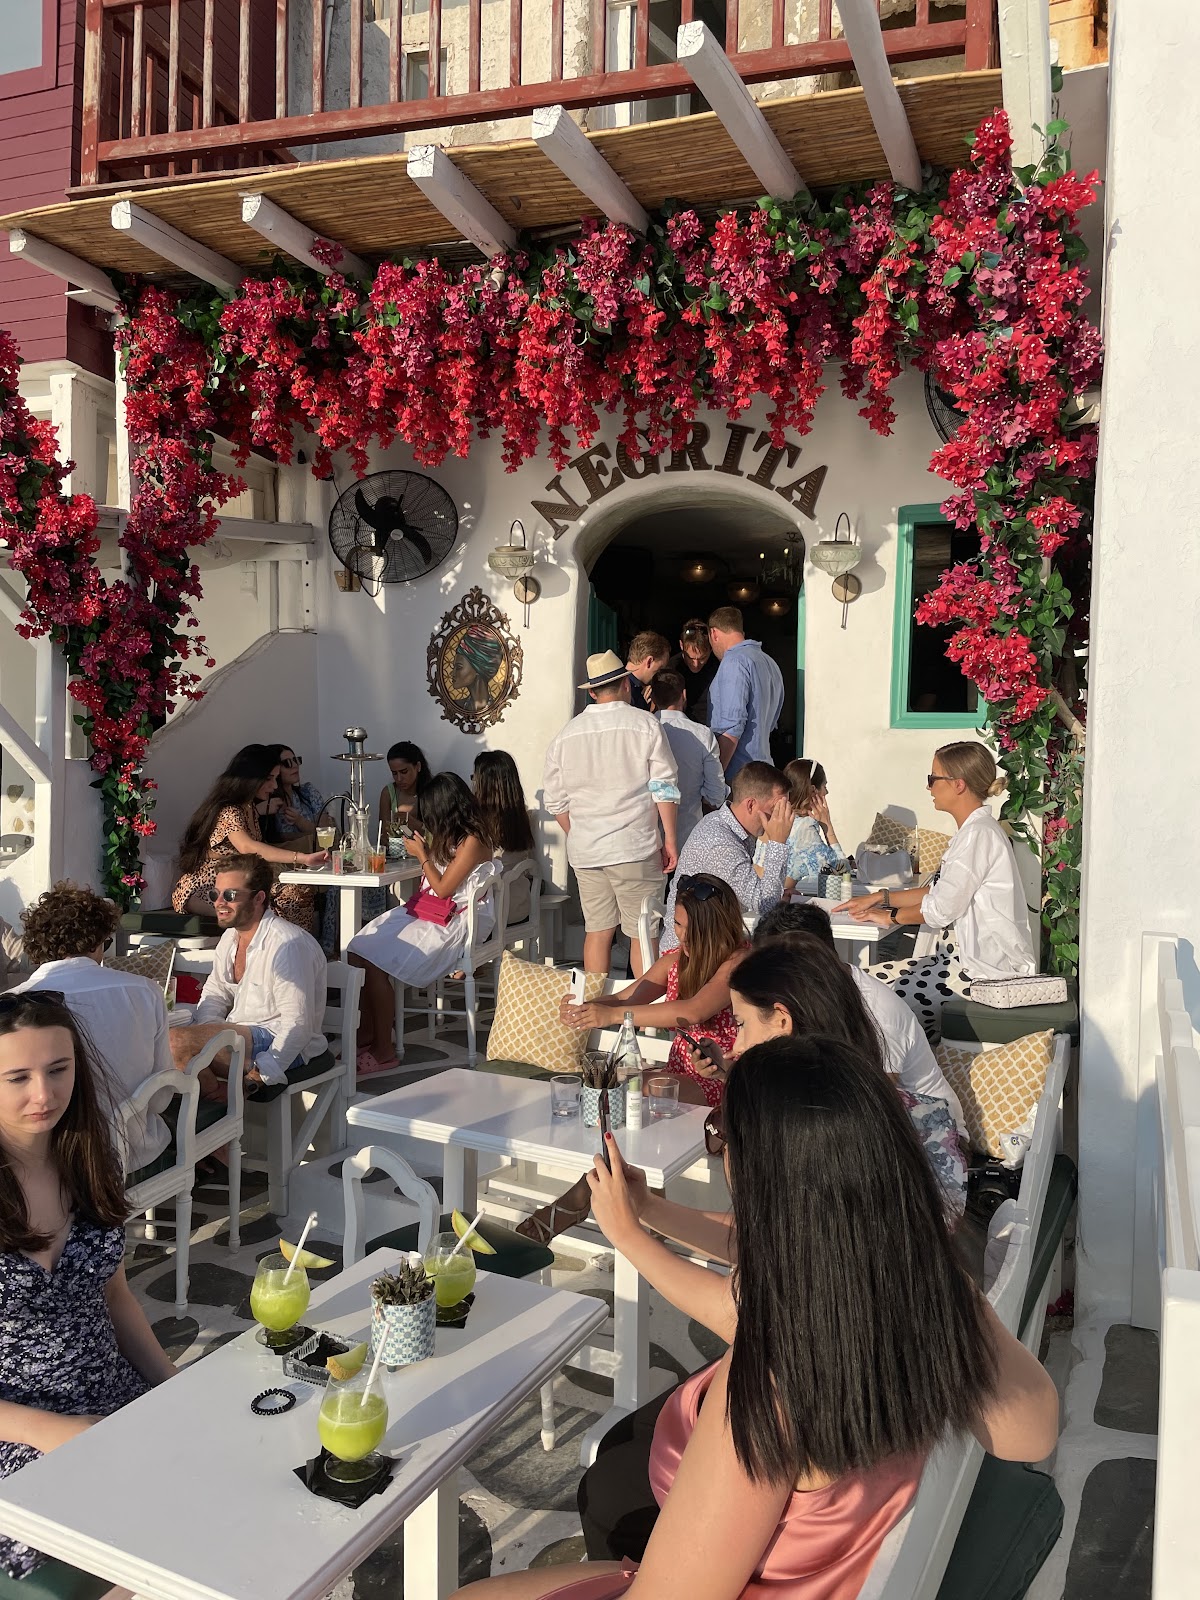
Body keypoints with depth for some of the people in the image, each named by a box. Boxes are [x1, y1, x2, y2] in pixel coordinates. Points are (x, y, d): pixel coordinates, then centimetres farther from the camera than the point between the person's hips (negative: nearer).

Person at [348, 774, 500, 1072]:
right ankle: (367, 1034, -3)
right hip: (429, 912, 9)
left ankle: (383, 1051, -12)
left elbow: (443, 888, -13)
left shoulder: (472, 841, -13)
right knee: (359, 951, -9)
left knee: (374, 961, -22)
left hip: (454, 924, -9)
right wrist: (424, 849, 17)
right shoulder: (451, 837, 16)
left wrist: (422, 855, -3)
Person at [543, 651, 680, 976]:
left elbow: (555, 802, 12)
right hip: (634, 847, -4)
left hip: (584, 851, 4)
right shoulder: (645, 725, -3)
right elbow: (665, 788, -5)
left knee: (597, 931, 10)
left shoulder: (565, 734, 8)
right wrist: (670, 839, 1)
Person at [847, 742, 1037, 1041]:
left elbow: (941, 909, -18)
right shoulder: (974, 830, 15)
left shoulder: (979, 834, -17)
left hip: (986, 968, -10)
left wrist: (891, 916, -2)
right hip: (963, 954, 10)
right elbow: (939, 892, 19)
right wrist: (881, 898, 14)